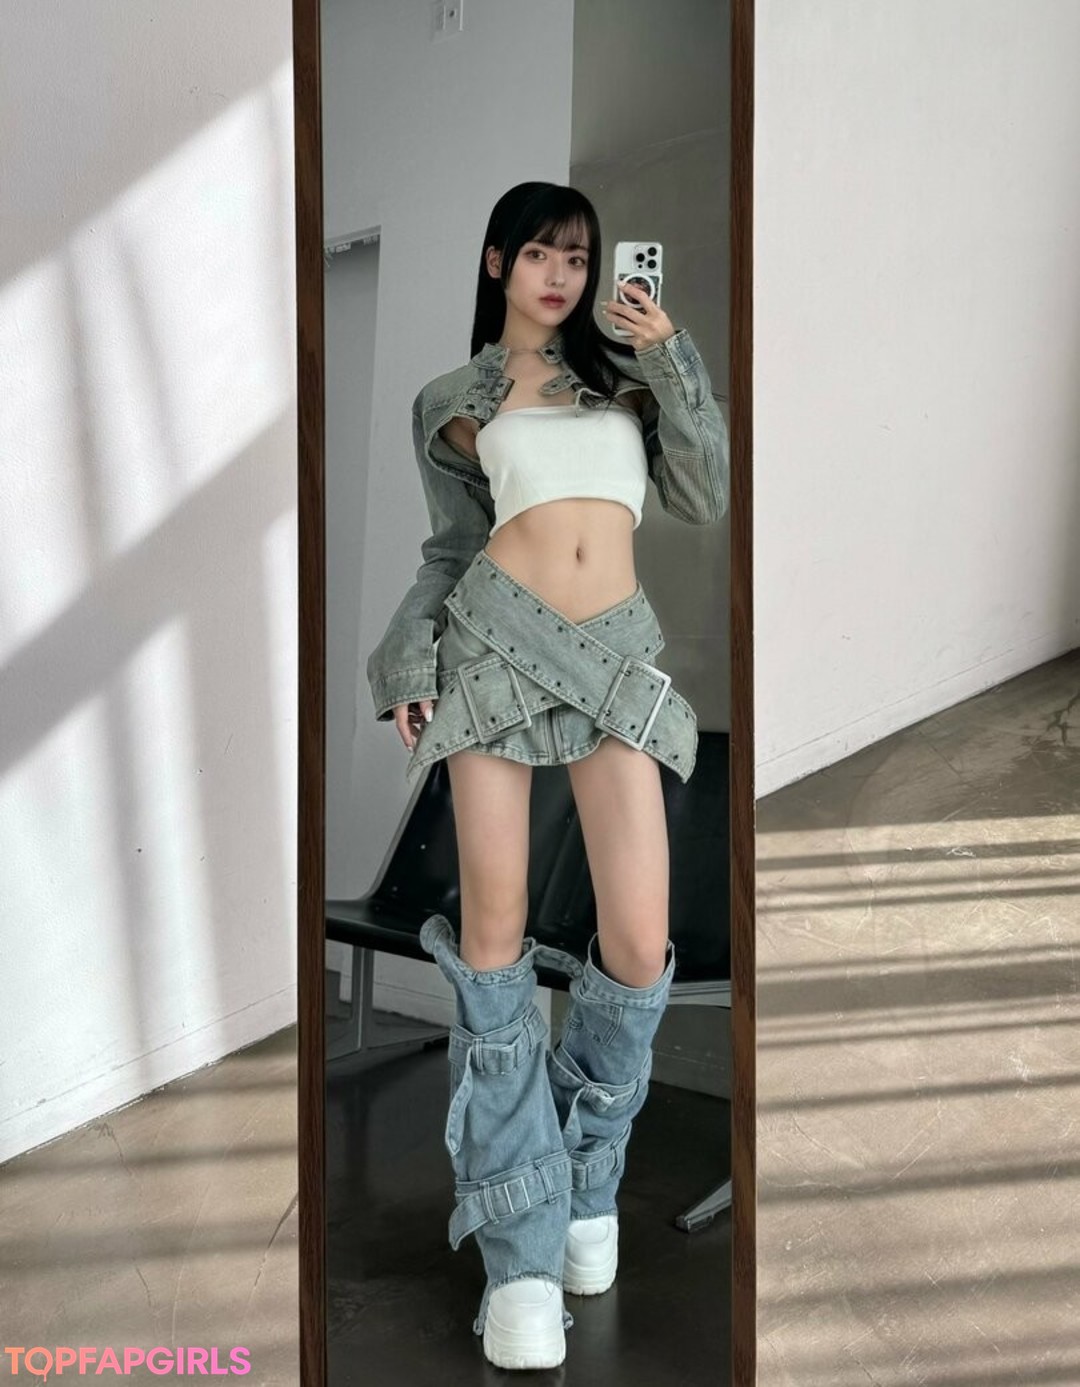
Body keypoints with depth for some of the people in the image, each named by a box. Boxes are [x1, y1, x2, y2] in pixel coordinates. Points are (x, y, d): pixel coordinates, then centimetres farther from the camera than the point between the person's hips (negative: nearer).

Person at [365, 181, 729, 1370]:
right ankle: (522, 1246, 3)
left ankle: (587, 1178, 18)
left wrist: (673, 363, 2)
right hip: (496, 639, -1)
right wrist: (409, 664, 1)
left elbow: (704, 501, 8)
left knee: (639, 945, -9)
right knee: (495, 931, -6)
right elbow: (451, 547, 14)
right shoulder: (452, 401, 15)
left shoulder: (628, 371, 18)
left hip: (615, 650, 1)